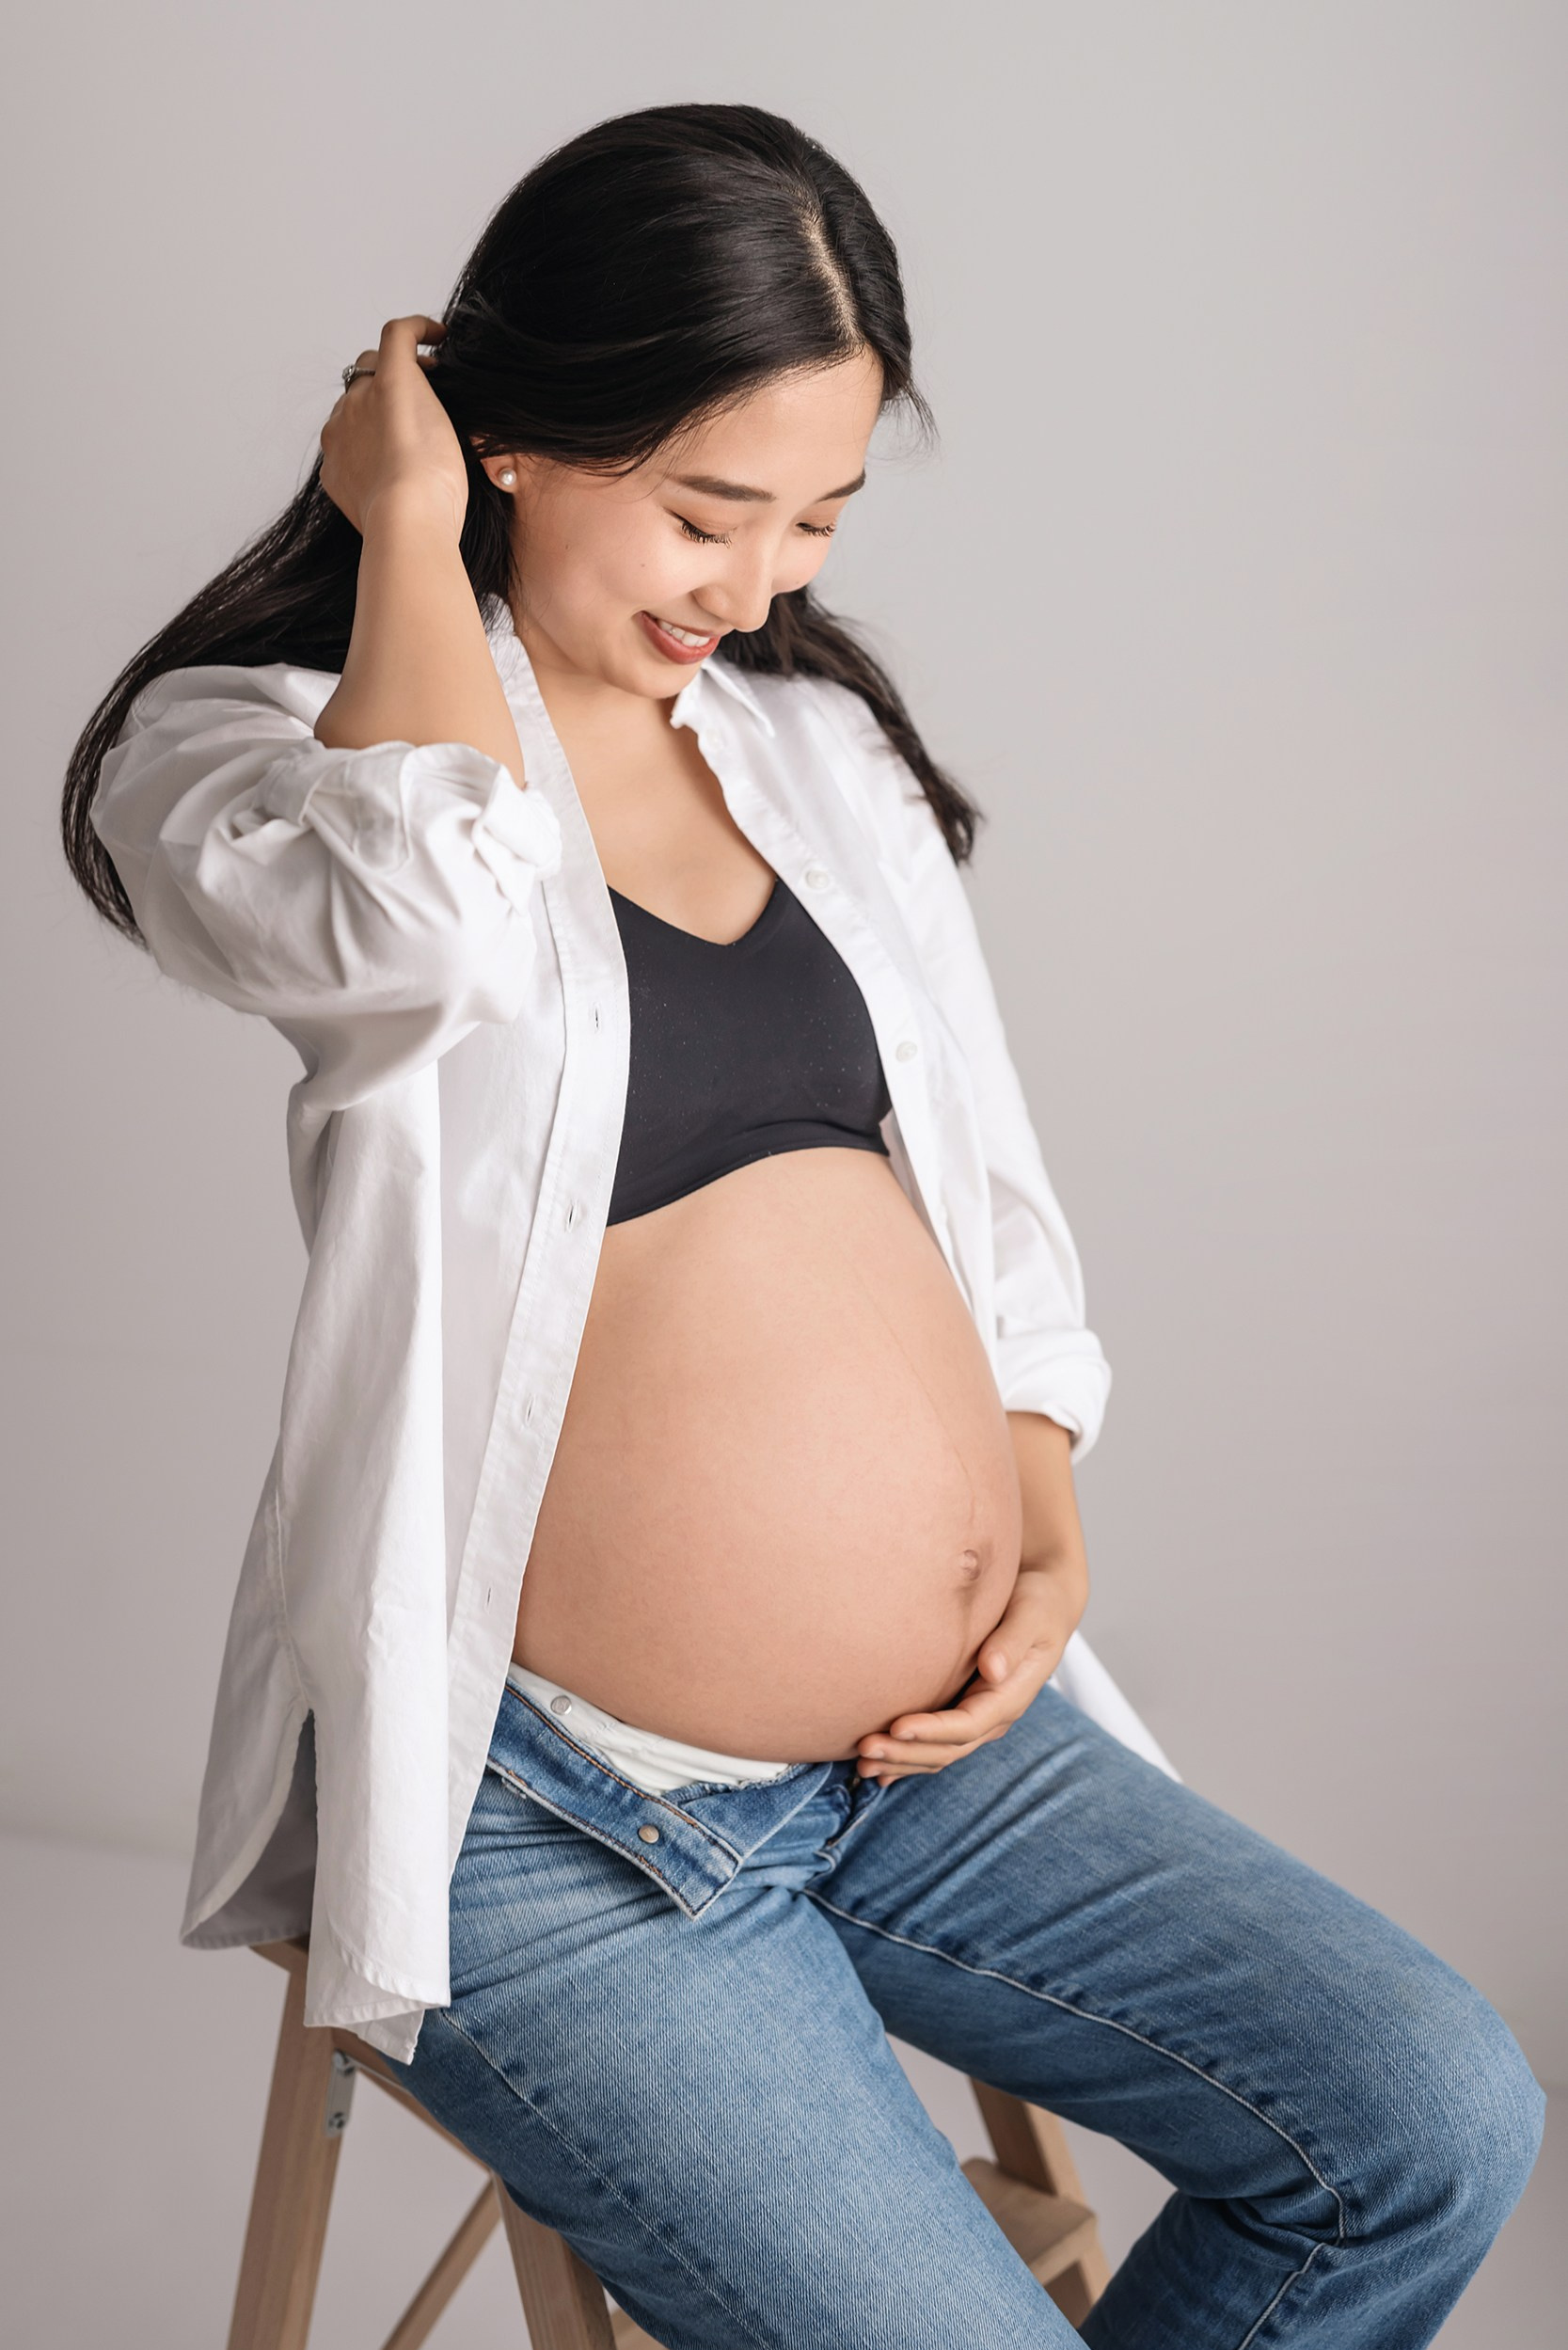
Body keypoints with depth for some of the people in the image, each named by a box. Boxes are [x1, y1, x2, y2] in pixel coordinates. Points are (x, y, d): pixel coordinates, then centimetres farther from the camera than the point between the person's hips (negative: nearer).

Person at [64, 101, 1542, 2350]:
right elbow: (430, 909, -32)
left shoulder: (820, 745, 12)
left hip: (949, 1746, 6)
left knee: (1437, 2125, -1)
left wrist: (1045, 1502, 0)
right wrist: (408, 524, -14)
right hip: (559, 1825, -6)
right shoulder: (244, 742, -6)